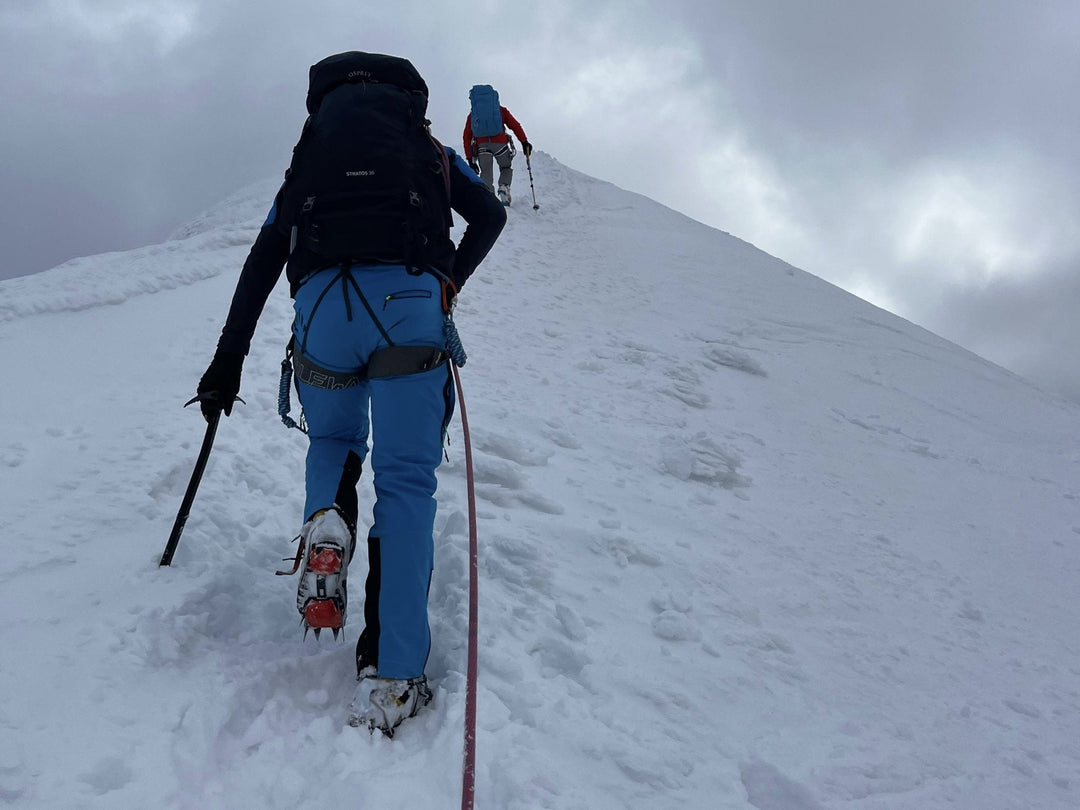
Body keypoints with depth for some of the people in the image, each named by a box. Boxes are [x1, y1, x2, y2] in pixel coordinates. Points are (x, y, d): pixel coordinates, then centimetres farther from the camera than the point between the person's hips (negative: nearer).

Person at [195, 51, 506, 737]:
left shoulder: (310, 150, 28)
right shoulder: (427, 146, 27)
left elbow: (264, 258, 20)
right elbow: (490, 216, 20)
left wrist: (229, 358, 18)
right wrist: (451, 281, 33)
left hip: (322, 303, 2)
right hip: (408, 301, -1)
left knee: (334, 439, 28)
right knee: (406, 479, 1)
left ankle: (326, 521, -7)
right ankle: (393, 679, -7)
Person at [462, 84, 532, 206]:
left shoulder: (472, 115, 23)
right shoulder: (501, 110, 21)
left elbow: (466, 137, 15)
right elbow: (515, 125, 10)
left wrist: (470, 159, 14)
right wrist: (524, 142, 8)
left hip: (481, 145, 1)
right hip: (499, 142, -1)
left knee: (486, 173, 6)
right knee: (506, 168, 18)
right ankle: (504, 188, -8)